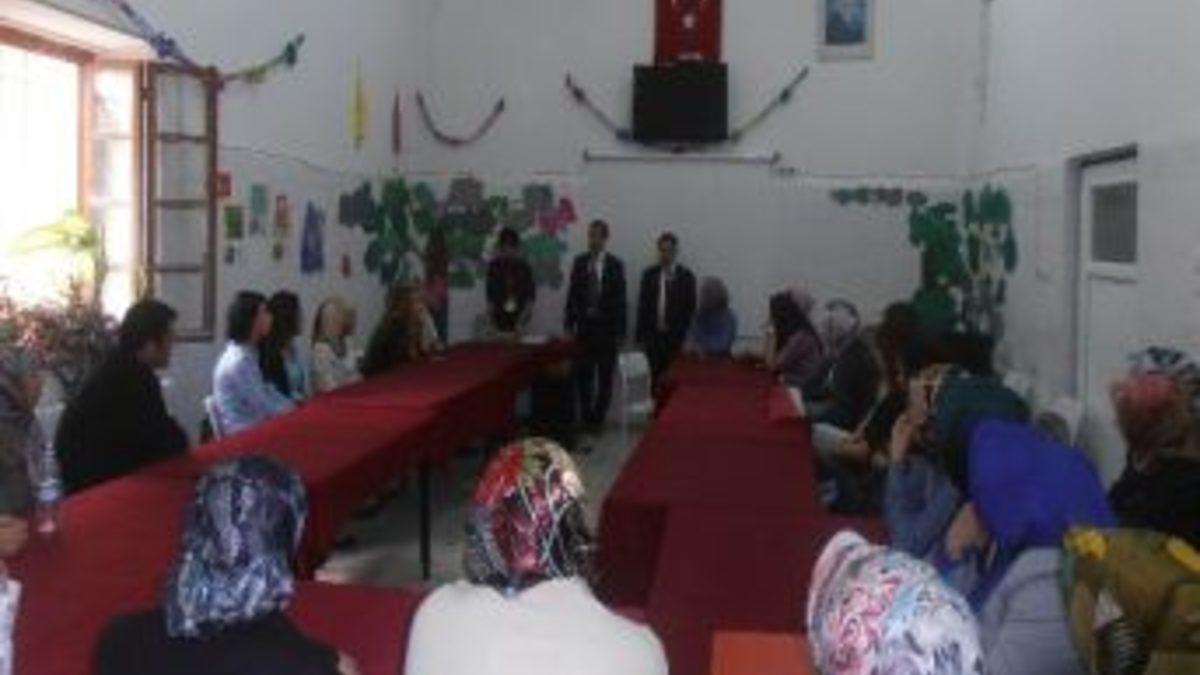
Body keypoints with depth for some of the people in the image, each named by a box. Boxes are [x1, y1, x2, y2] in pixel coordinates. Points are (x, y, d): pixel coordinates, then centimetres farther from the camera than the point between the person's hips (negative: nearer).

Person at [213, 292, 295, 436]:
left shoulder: (248, 353, 10)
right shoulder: (240, 360, -20)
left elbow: (267, 391, 13)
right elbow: (265, 407, -19)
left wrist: (296, 408, 3)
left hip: (251, 426, 9)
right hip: (243, 433, -9)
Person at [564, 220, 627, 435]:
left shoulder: (615, 265, -5)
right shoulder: (579, 262, 3)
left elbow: (620, 299, -5)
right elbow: (572, 295, 7)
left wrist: (620, 331, -7)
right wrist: (568, 324, 2)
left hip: (606, 327, -2)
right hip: (584, 325, 2)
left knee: (605, 375, 6)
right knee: (583, 374, 5)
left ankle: (599, 417, 16)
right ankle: (586, 416, 16)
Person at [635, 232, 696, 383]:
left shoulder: (686, 276, 1)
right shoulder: (649, 274, 7)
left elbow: (691, 309, 2)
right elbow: (642, 306, 8)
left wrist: (686, 336, -5)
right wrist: (639, 335, 3)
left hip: (676, 336, -1)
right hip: (652, 335, 1)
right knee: (653, 376, -3)